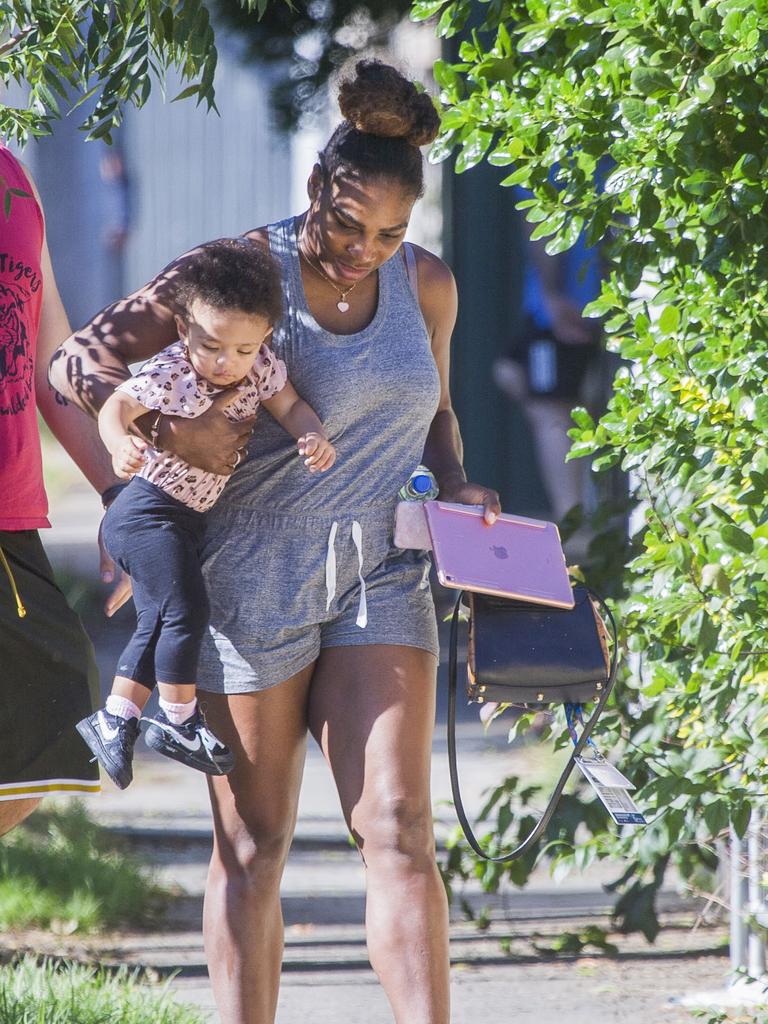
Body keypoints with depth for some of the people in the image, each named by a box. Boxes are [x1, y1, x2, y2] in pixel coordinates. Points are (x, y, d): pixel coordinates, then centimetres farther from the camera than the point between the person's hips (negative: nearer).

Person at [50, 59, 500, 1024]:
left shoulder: (426, 286, 5)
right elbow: (76, 361, -8)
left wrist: (455, 488, 3)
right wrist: (168, 426, -27)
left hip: (379, 579, 3)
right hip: (251, 582, -3)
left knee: (397, 828, -9)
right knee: (251, 846, 2)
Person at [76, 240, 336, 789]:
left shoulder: (261, 367, -8)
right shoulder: (169, 374, -26)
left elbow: (290, 404, 3)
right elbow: (118, 406, -33)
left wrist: (313, 436, -18)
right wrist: (122, 444, -55)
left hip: (189, 516, 8)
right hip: (148, 510, -8)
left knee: (160, 623, 16)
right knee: (185, 609, -14)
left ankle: (116, 717, 28)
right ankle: (179, 719, 0)